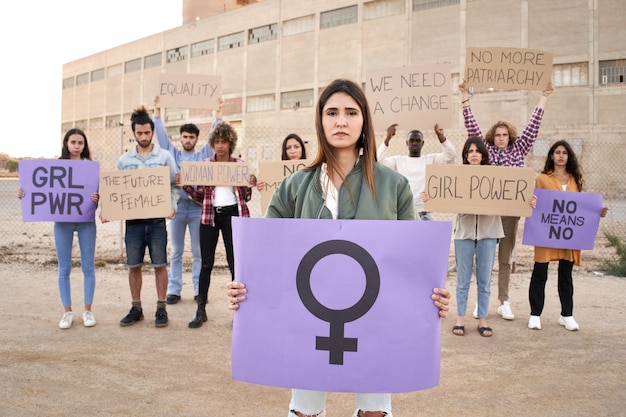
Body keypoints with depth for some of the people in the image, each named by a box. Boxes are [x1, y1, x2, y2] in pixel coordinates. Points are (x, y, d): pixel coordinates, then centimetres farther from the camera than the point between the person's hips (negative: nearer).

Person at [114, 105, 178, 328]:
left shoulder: (165, 156, 2)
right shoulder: (124, 160, 8)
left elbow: (174, 185, 3)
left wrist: (172, 206, -13)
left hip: (157, 219, -2)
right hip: (133, 219, 3)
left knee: (159, 264, 2)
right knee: (133, 265, 8)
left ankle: (161, 308, 14)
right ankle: (136, 308, 21)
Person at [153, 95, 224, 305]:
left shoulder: (204, 155, 7)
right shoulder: (173, 154, 10)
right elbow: (161, 134, 6)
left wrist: (219, 113, -4)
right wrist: (157, 110, 0)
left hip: (197, 207, -1)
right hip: (177, 206, 1)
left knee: (198, 252, 4)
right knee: (176, 252, 8)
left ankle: (199, 290, 11)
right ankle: (174, 290, 13)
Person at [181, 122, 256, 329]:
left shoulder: (240, 164, 4)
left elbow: (245, 198, 8)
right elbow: (201, 196, 10)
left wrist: (250, 186, -12)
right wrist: (186, 186, -6)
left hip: (233, 214, -1)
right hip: (210, 215, 1)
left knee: (235, 262, 1)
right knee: (206, 263, 4)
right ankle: (201, 310, 14)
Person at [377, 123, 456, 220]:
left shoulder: (431, 159, 9)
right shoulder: (398, 160, 7)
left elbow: (451, 156, -5)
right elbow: (378, 161, -8)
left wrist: (441, 137, -17)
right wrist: (387, 139, -15)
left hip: (424, 214, 1)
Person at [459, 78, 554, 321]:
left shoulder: (518, 150, 9)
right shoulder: (486, 149, 5)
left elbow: (533, 127, 7)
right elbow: (472, 127, -1)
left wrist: (544, 98, 5)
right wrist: (465, 98, -6)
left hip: (510, 212, 2)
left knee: (505, 259, 9)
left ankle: (504, 303, 17)